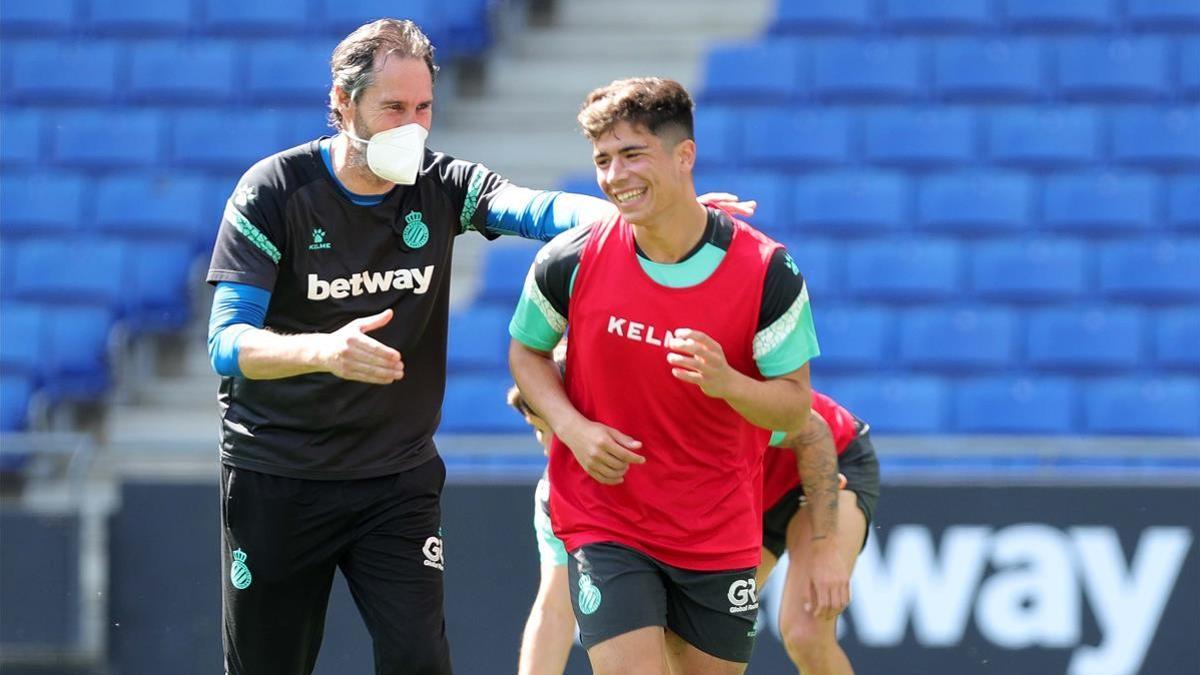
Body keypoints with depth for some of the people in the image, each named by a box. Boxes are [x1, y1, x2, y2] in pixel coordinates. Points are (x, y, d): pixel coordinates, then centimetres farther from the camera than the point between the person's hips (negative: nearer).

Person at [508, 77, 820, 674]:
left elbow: (795, 405, -7)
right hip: (604, 523, -1)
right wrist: (573, 428, -11)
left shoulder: (767, 271, -12)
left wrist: (727, 383, -29)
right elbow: (526, 351, 8)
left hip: (720, 533, 1)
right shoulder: (572, 261, -10)